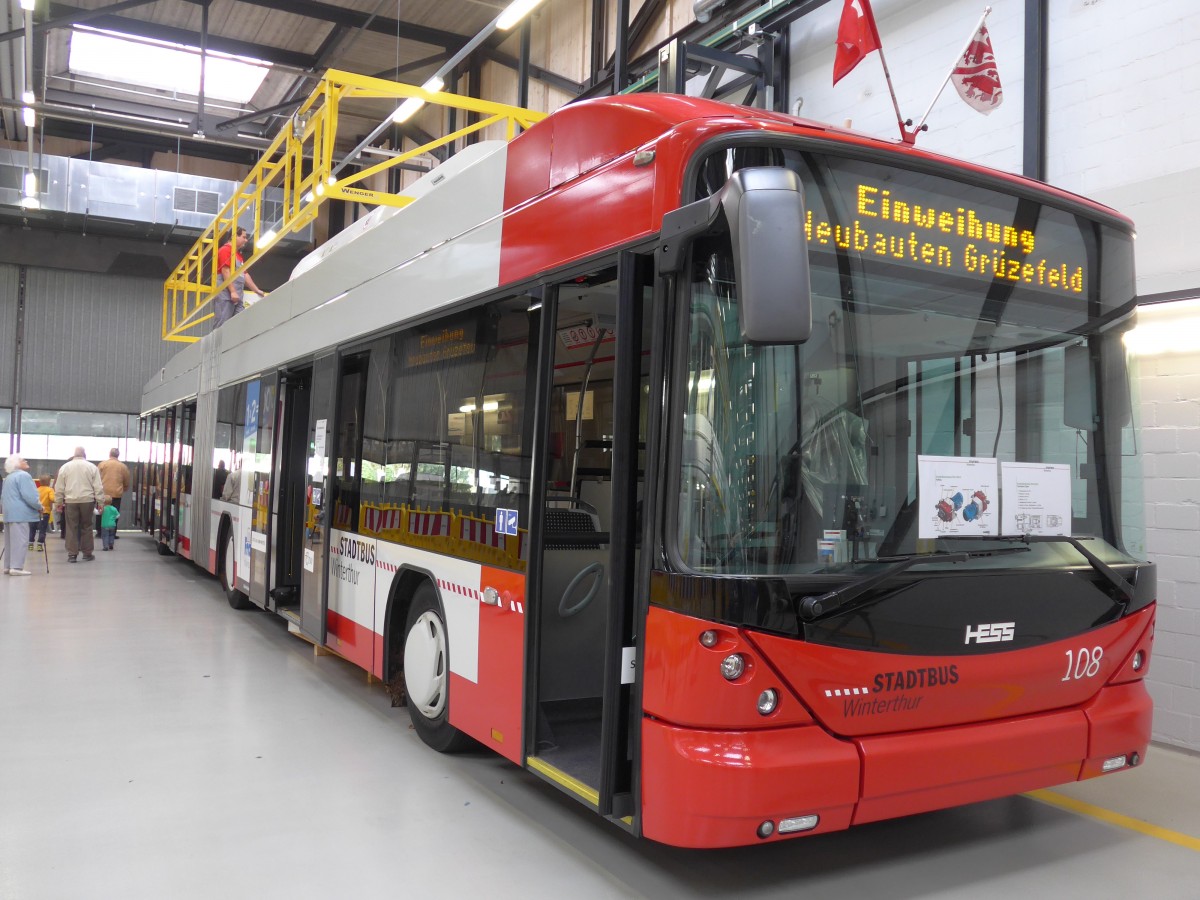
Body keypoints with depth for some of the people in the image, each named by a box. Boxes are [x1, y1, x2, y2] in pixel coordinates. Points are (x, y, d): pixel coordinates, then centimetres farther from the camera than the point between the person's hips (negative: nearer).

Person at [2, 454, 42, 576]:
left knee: (10, 541, 13)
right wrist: (39, 507, -7)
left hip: (9, 512, 10)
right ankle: (16, 567, -14)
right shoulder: (23, 475, -11)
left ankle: (8, 566, 15)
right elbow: (29, 496, -19)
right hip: (20, 513, -10)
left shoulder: (8, 478, 21)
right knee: (20, 540, -10)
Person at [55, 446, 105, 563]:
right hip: (87, 501, 0)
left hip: (70, 501, 0)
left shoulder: (65, 467, 4)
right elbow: (98, 487, -1)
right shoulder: (92, 467, 1)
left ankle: (72, 554, 4)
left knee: (72, 528, 4)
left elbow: (59, 487, 6)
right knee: (86, 527, 8)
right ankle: (87, 554, 12)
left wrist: (59, 502, 14)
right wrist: (100, 502, 4)